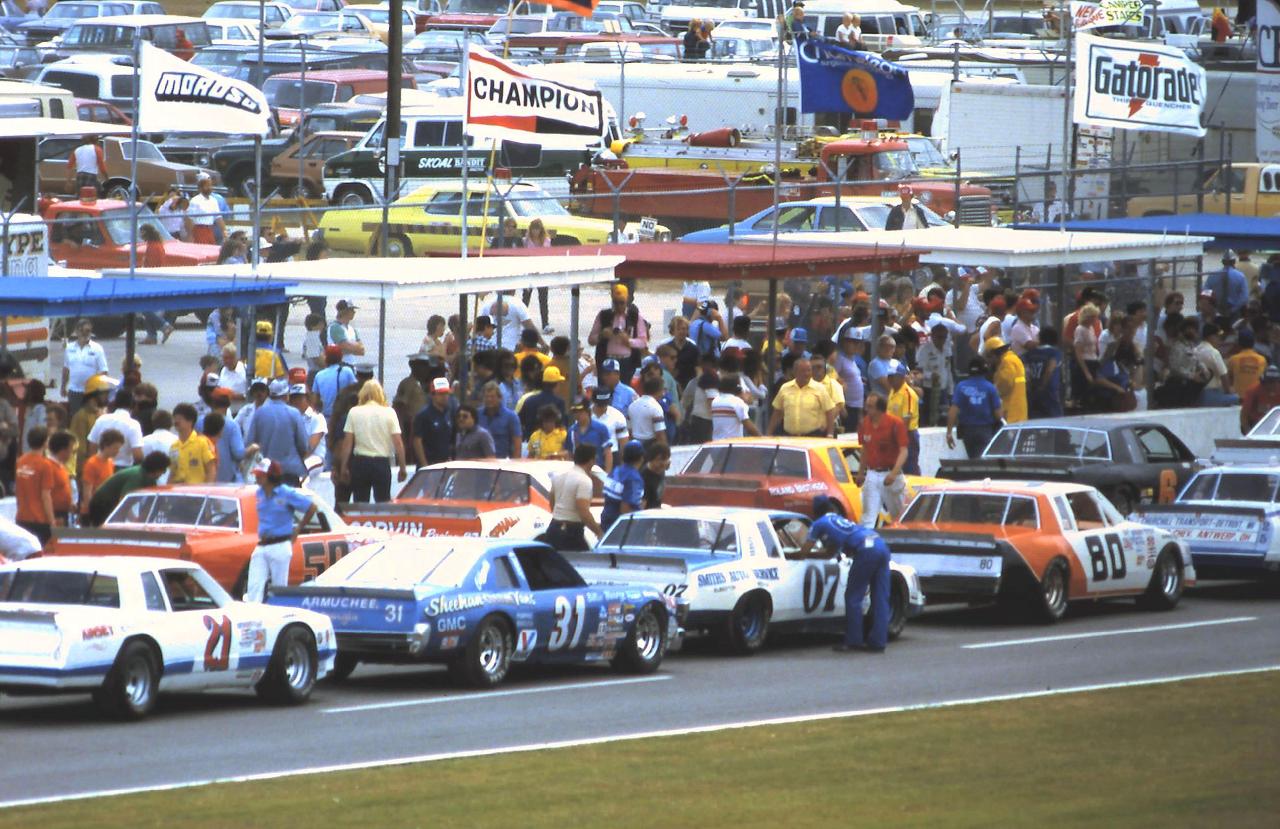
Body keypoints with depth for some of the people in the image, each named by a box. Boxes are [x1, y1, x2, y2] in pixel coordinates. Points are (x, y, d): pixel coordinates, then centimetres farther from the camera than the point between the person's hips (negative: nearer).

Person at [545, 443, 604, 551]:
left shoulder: (558, 476, 11)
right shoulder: (584, 480, -14)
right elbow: (584, 513, -21)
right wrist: (599, 532, -12)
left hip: (553, 529, 8)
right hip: (571, 533, -8)